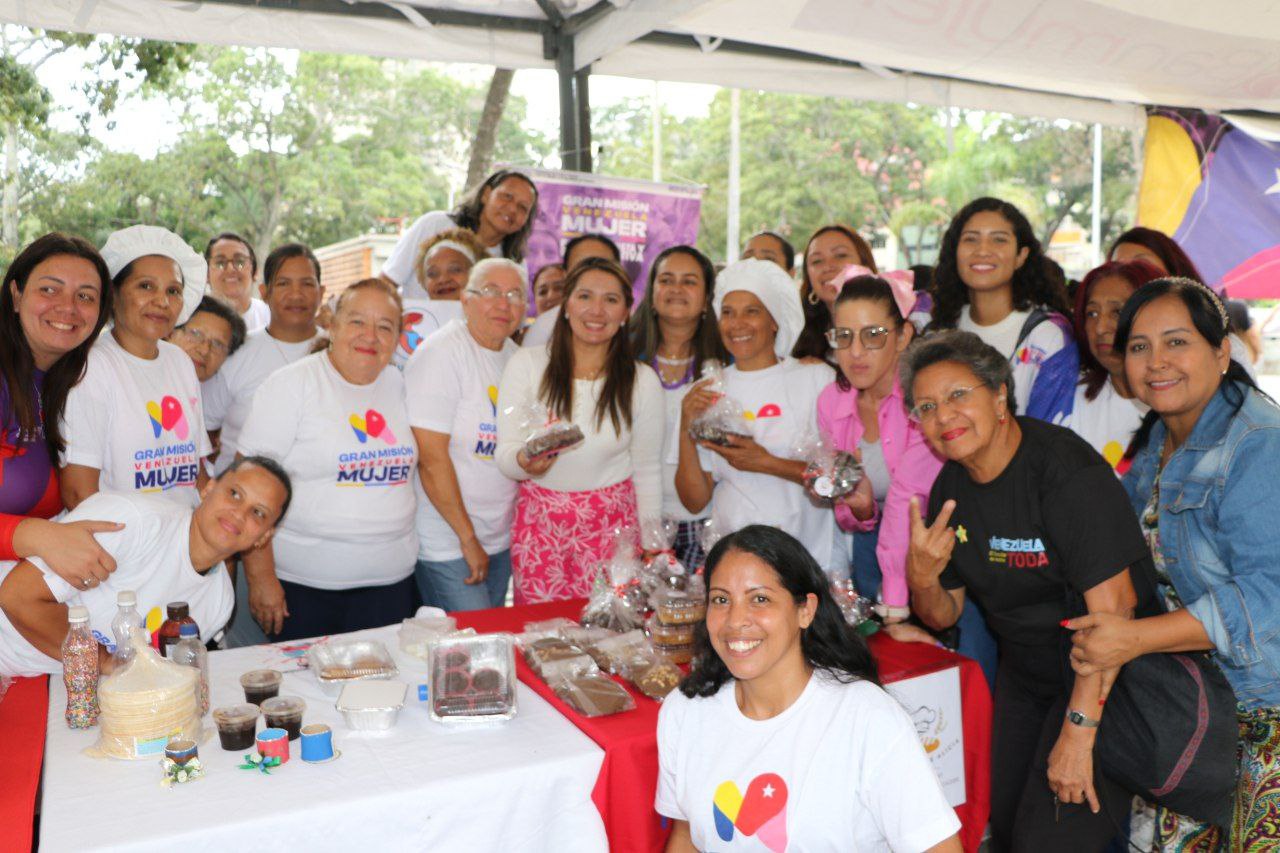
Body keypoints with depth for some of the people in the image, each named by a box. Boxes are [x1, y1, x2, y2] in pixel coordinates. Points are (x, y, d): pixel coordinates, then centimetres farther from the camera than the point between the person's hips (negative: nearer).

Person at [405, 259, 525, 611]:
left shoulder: (514, 355, 8)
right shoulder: (439, 354, -15)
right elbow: (431, 458, -20)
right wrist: (467, 537, -17)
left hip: (501, 539, 8)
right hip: (447, 542, -7)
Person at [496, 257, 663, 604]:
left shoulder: (642, 381, -2)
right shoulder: (526, 364, -5)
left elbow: (647, 471, 6)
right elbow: (505, 456, -4)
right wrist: (525, 461, -27)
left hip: (612, 527, 0)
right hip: (538, 525, 0)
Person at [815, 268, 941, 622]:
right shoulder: (831, 401, -2)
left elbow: (909, 500, -25)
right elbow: (848, 518, 6)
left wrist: (895, 604, -30)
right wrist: (860, 506, -17)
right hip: (874, 548, 4)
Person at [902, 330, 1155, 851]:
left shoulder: (1064, 467, -24)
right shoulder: (949, 488, -2)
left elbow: (1114, 605, -28)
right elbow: (943, 616, 4)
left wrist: (1079, 733, -27)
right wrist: (922, 578, -19)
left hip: (1103, 677, -6)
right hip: (1023, 674, 7)